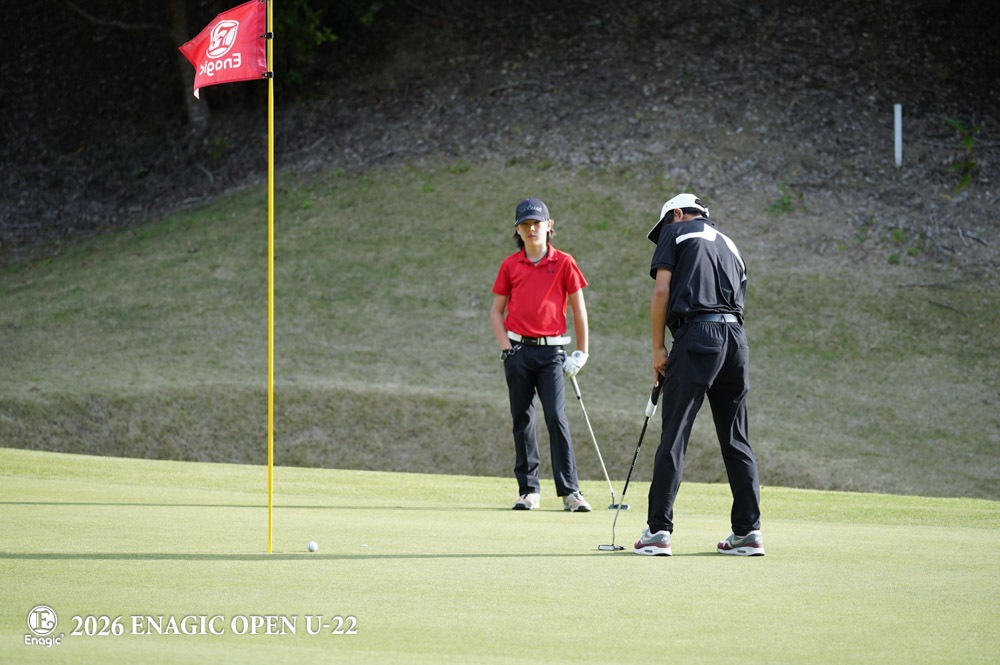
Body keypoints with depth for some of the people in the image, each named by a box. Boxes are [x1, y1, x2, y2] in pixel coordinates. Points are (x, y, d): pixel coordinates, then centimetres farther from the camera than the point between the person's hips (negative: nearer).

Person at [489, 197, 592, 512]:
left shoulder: (564, 263, 2)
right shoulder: (510, 266, 7)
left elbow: (578, 310, 6)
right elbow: (496, 311, 11)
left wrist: (581, 353, 3)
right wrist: (505, 346, -1)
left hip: (551, 351, -2)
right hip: (518, 350, 2)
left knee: (556, 417, -11)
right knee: (522, 420, 5)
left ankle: (570, 491, -10)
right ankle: (528, 490, 11)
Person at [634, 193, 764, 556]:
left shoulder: (675, 231, 11)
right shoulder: (728, 244, 28)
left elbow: (662, 290, -2)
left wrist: (658, 348, 2)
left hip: (696, 334, -6)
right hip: (736, 336, 6)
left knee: (673, 436, -5)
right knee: (736, 439, 11)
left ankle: (658, 530, -7)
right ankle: (749, 531, 9)